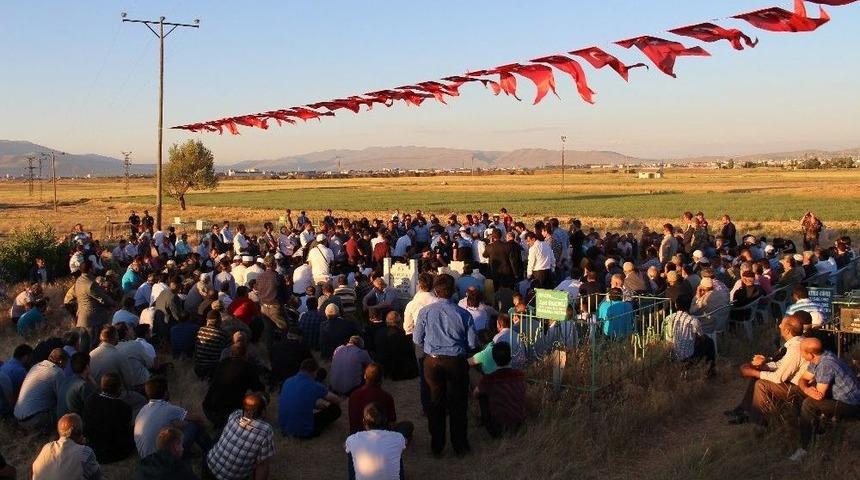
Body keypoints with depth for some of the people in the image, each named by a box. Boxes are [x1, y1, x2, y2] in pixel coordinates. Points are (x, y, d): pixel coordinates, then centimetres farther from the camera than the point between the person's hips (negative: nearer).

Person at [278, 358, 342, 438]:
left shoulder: (288, 381, 2)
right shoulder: (315, 386, -15)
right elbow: (337, 400, 3)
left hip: (283, 428, 7)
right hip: (303, 433, -7)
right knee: (336, 410, 5)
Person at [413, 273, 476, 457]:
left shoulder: (425, 312, -8)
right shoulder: (463, 314, -11)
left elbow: (417, 340, 0)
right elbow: (472, 343, -7)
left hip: (432, 362, 1)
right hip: (456, 362, -1)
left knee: (436, 404, 14)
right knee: (458, 404, 12)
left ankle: (437, 447, 23)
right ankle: (460, 446, 21)